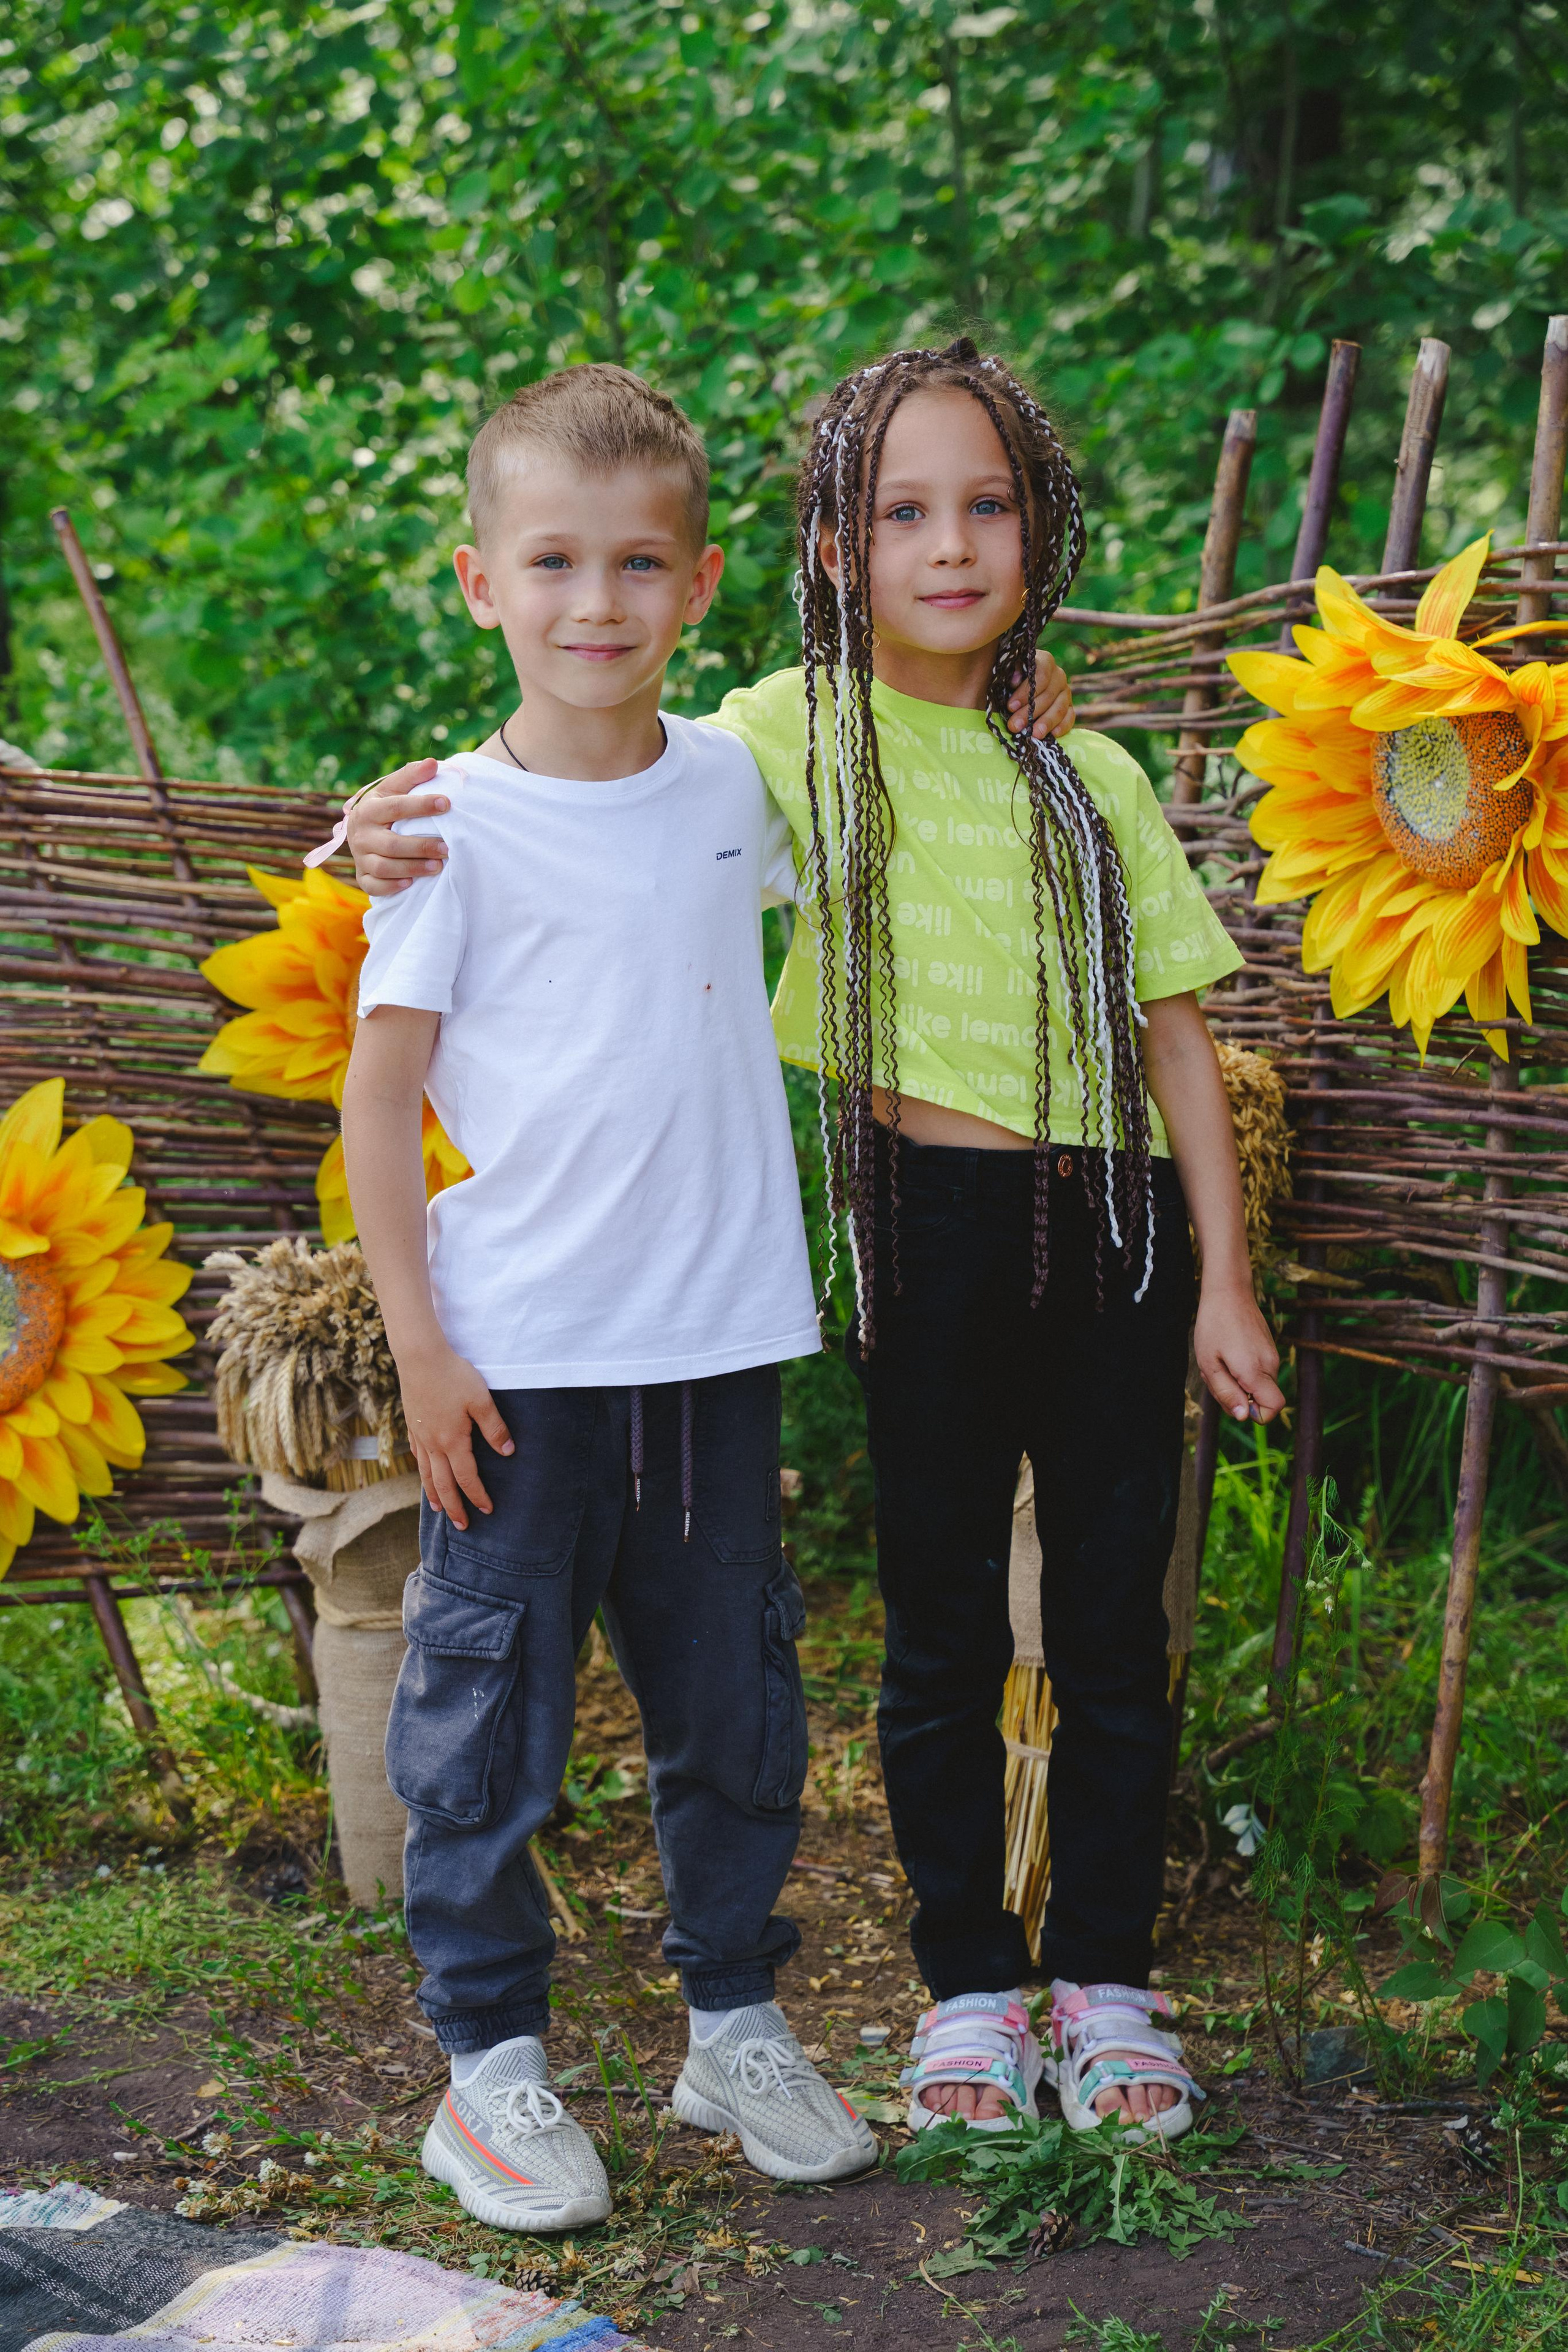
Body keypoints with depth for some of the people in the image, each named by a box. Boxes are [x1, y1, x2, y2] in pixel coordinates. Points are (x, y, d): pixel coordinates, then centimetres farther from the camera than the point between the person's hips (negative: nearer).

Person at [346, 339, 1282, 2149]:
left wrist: (1224, 1283, 3)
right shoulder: (793, 739, -1)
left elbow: (1175, 1034, 7)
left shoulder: (1090, 779, 6)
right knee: (943, 1629, 7)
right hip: (934, 1226, -2)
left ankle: (1106, 1979, 24)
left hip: (1119, 1221, 2)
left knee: (1113, 1622, 8)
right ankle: (968, 1983, 24)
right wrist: (409, 834, -25)